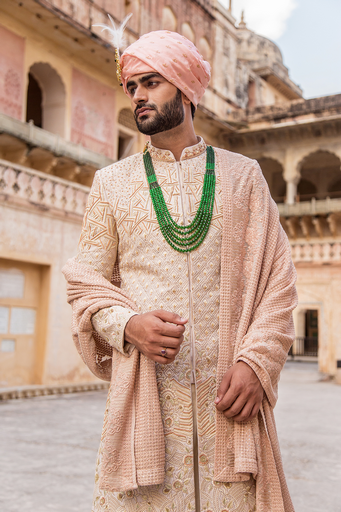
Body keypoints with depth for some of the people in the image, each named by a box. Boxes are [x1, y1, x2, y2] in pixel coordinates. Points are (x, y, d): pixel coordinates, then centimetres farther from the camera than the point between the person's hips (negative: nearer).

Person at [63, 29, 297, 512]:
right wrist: (128, 324, -11)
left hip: (230, 394, 0)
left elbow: (276, 279, 6)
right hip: (142, 389, 1)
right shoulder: (111, 182, 13)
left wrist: (255, 362, -9)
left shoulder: (242, 174, 11)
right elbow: (86, 283, 10)